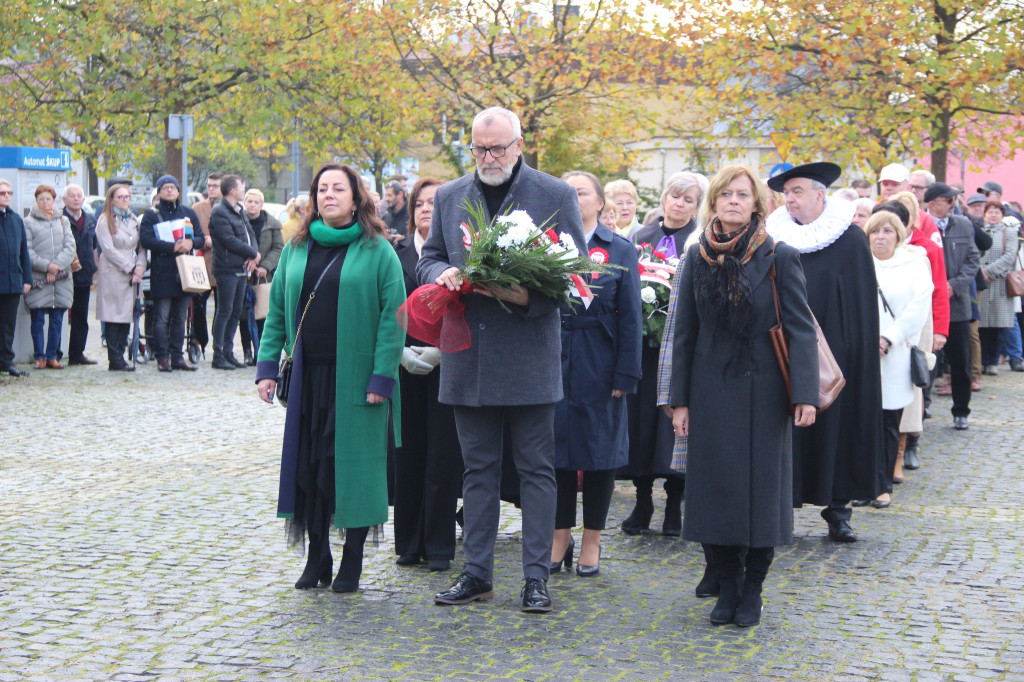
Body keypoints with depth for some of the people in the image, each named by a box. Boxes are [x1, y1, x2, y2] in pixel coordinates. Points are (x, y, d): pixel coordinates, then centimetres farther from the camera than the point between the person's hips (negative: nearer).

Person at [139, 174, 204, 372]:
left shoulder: (188, 213, 16)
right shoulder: (151, 214, 3)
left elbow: (201, 237, 12)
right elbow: (145, 239, -11)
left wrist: (191, 242, -12)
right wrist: (172, 247, -20)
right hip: (162, 273, -4)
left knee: (180, 317, 8)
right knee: (162, 318, -6)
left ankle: (177, 357, 12)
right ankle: (162, 358, -3)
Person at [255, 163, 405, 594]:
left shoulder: (377, 251, -2)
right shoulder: (296, 249, 11)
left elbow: (393, 316, -7)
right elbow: (277, 310, 13)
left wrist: (382, 376, -14)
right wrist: (267, 366, 3)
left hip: (355, 377, -4)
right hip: (307, 376, 4)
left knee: (354, 463, 0)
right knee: (308, 465, 6)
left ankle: (352, 562, 12)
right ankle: (317, 558, 18)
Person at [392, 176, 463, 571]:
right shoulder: (396, 252, 9)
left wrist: (438, 352, -13)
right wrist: (401, 351, -6)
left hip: (447, 367, -3)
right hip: (405, 369, 3)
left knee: (443, 456, 0)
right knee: (407, 453, 6)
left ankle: (439, 546, 8)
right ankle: (409, 542, 16)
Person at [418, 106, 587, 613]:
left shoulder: (556, 196, 0)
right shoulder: (449, 197, 11)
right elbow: (428, 258, 17)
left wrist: (529, 296, -18)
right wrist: (442, 275, -8)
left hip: (529, 356, -3)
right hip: (468, 357, 3)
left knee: (536, 469, 2)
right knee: (478, 469, 10)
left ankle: (536, 577, 9)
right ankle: (476, 573, 18)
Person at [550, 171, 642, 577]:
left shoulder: (620, 251, 3)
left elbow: (630, 319, 0)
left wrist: (625, 375, -7)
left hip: (599, 368, -1)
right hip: (552, 363, 1)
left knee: (599, 452, 5)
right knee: (555, 449, 5)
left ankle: (592, 541, 16)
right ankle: (560, 537, 18)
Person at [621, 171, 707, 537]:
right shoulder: (641, 236, 14)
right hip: (643, 342, 4)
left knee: (675, 421, -4)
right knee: (640, 416, 3)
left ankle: (674, 505, 6)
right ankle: (642, 501, 13)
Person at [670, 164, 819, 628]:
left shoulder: (779, 257, -4)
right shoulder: (698, 258, 5)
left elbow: (800, 328, -6)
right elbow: (684, 333, 8)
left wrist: (804, 394, -16)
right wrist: (679, 399, 4)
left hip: (763, 392, -2)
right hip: (711, 392, 2)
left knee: (761, 489, 2)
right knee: (716, 488, 3)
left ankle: (752, 590, 16)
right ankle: (728, 587, 17)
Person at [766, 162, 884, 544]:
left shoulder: (850, 240, -1)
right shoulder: (776, 237, 7)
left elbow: (862, 305, -2)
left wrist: (855, 352, -8)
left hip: (832, 354, -2)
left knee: (835, 423, 3)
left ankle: (838, 510, 12)